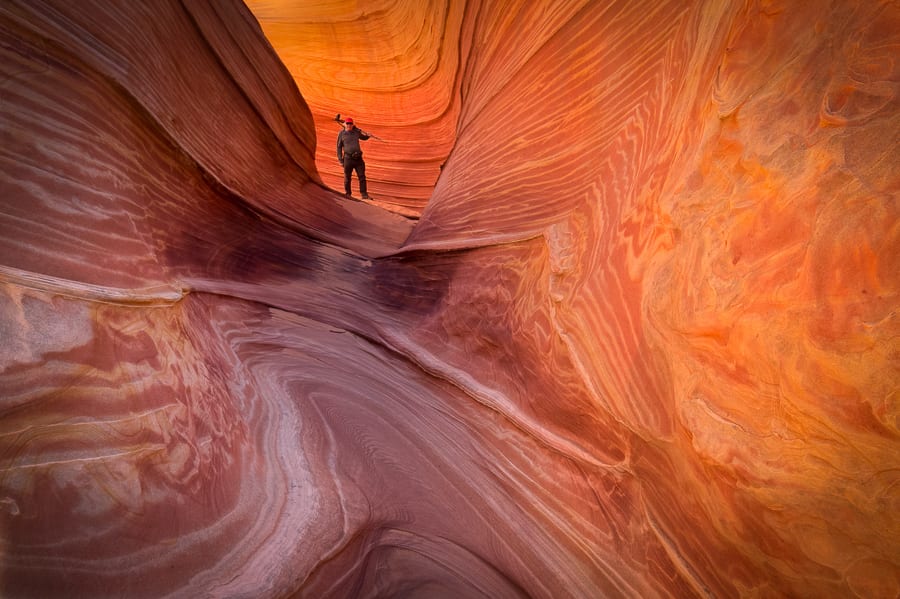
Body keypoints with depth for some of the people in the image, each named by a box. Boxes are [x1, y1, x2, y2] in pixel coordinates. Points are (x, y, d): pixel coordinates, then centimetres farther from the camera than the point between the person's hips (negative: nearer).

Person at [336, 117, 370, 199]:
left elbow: (364, 137, 30)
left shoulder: (356, 132, 11)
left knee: (362, 176, -4)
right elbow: (339, 147, 7)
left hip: (358, 158, 2)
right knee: (347, 177, 5)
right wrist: (340, 158, 0)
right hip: (348, 158, -2)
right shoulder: (341, 134, 4)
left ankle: (364, 194, 1)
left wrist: (368, 135, 7)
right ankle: (348, 193, 20)